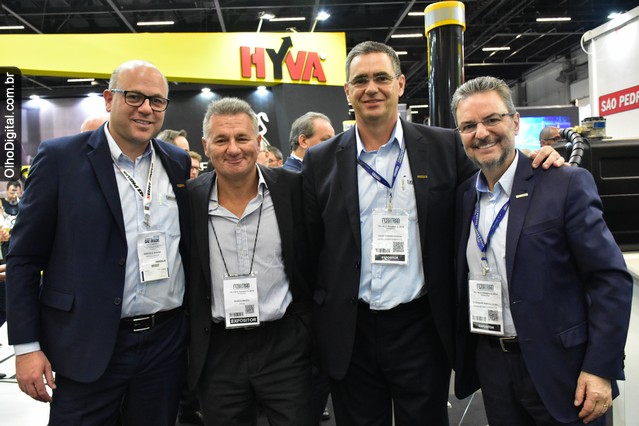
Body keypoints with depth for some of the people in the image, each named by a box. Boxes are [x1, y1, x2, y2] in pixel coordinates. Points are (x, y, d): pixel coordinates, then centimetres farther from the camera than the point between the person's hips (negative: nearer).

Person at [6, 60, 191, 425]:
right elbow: (25, 258, -4)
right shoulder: (60, 158, -6)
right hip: (88, 347, -3)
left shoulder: (179, 162, 5)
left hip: (167, 343, 4)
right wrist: (27, 346, -6)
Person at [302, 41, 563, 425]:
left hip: (422, 327, 0)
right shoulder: (321, 161, 1)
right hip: (351, 333, 1)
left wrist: (536, 163, -9)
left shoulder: (443, 147, 0)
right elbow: (310, 247, 3)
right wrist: (315, 323, 4)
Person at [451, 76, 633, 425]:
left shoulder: (566, 184, -11)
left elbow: (611, 279, -12)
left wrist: (601, 369, -15)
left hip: (558, 368, -4)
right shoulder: (463, 196, 4)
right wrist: (459, 357, 7)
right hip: (490, 366, 5)